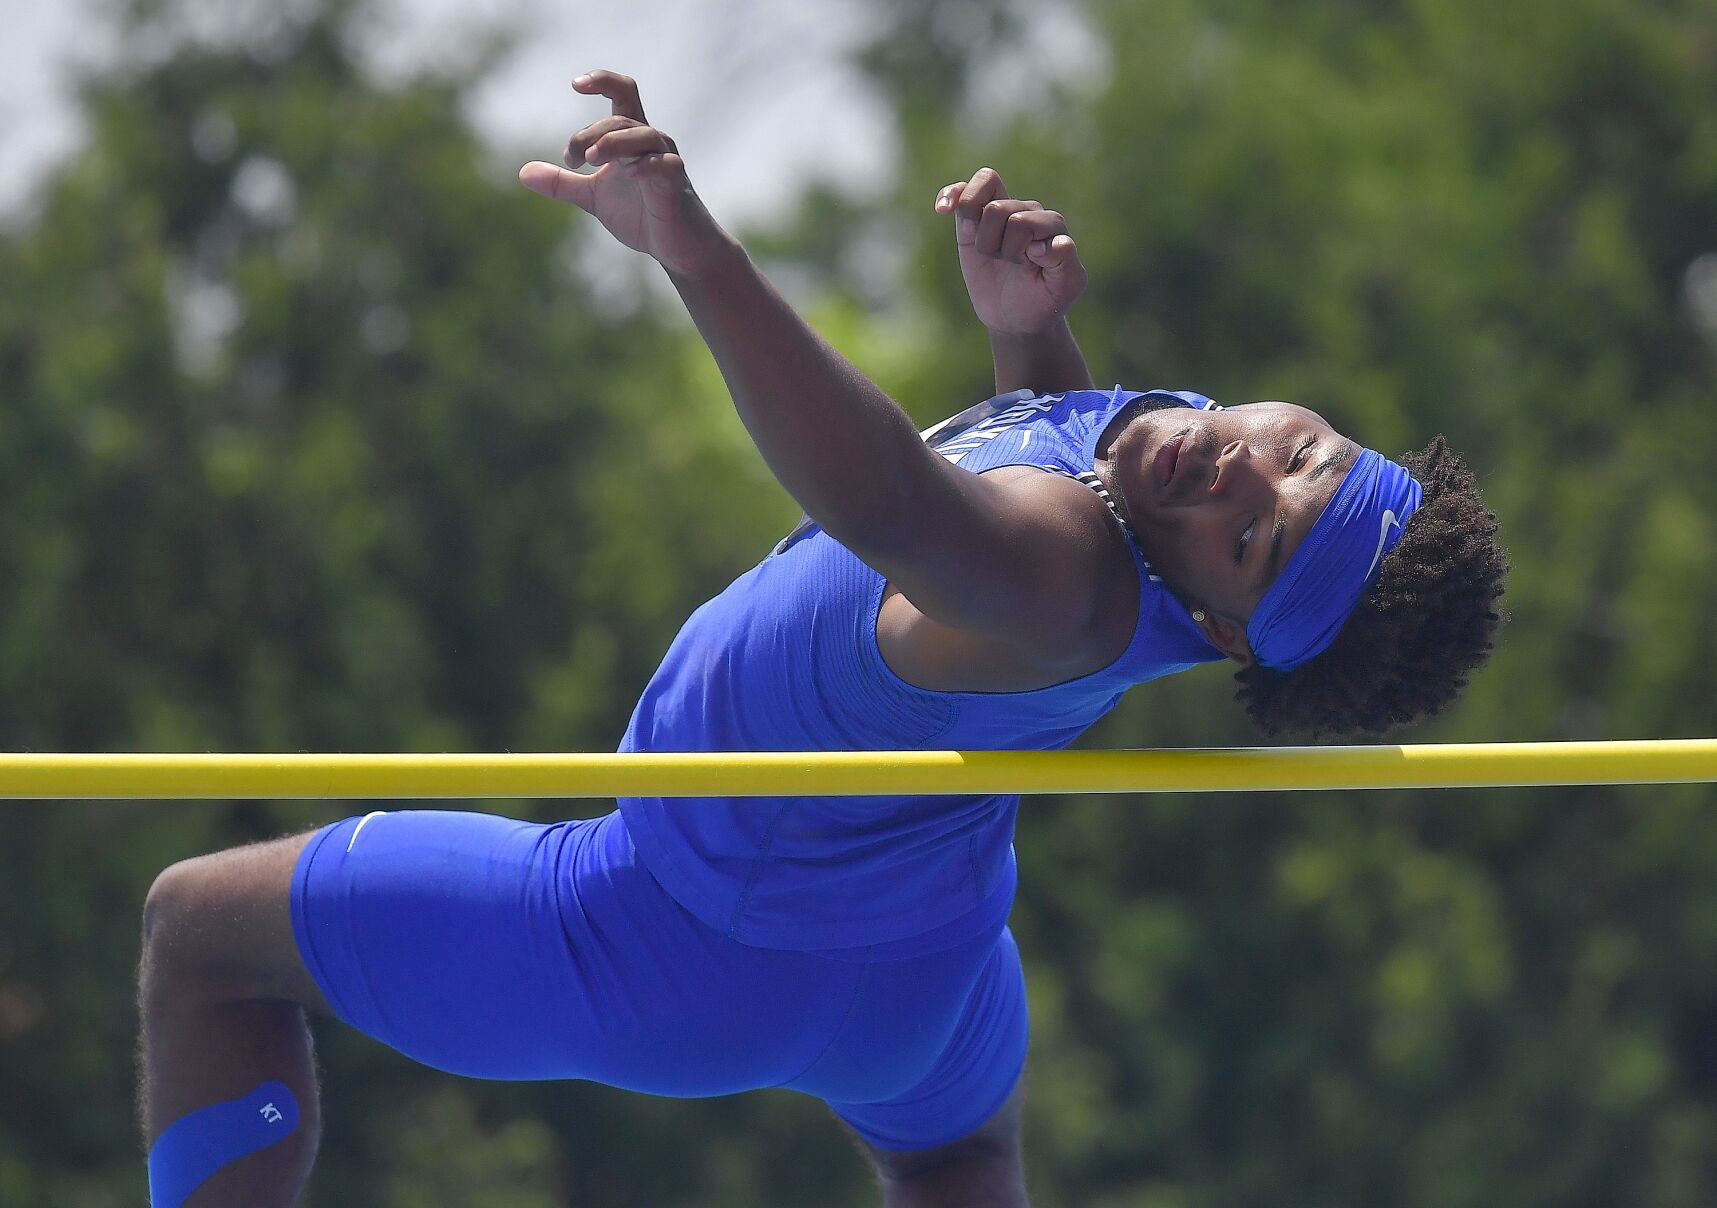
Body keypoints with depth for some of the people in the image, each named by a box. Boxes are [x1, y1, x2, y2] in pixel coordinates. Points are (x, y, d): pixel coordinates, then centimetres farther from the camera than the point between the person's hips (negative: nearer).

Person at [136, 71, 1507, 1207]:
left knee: (200, 927, 5)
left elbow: (889, 507, -66)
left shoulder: (1068, 589, -43)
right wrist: (1030, 329, -12)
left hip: (704, 945, -8)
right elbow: (1061, 463, 9)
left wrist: (700, 251, -77)